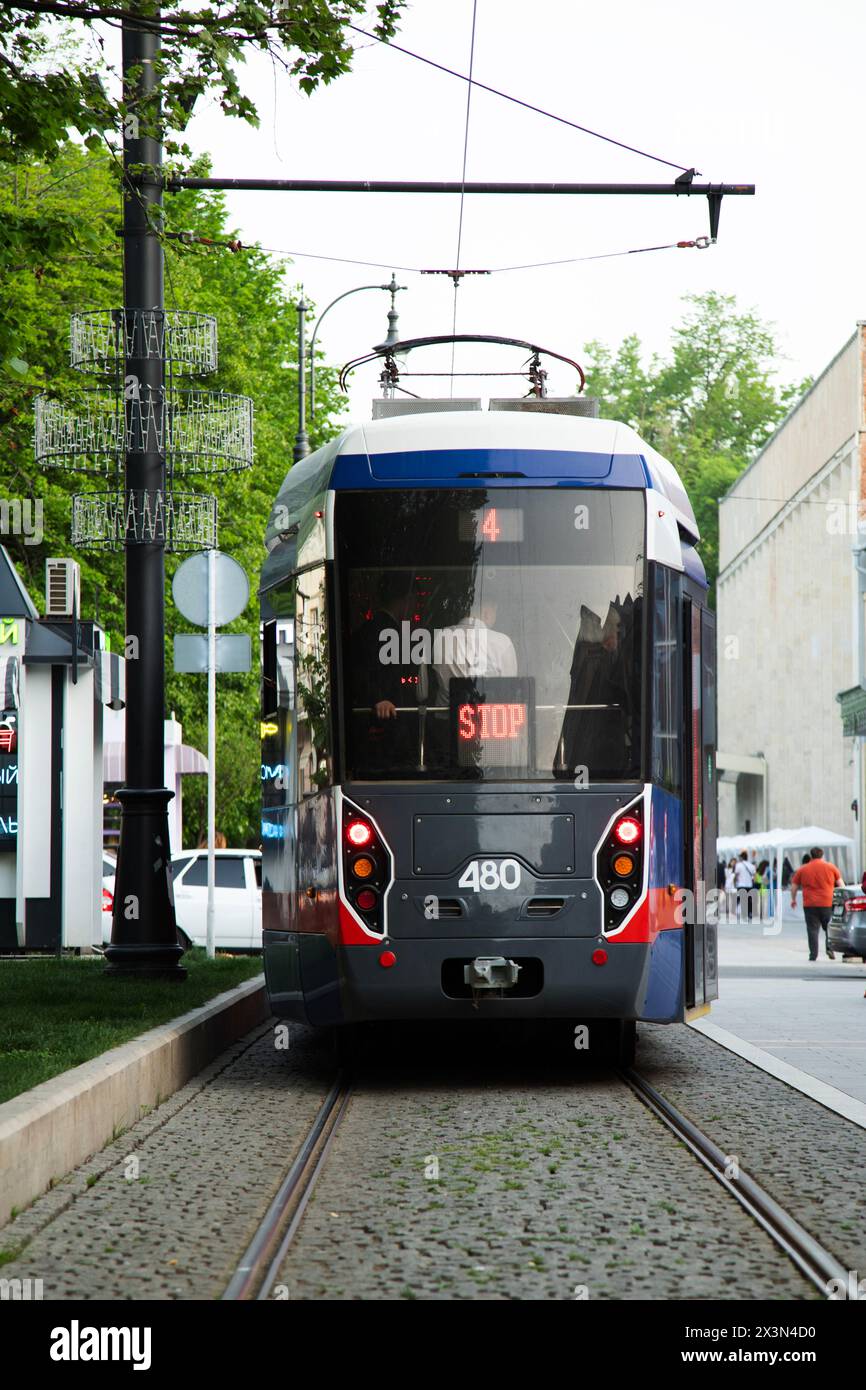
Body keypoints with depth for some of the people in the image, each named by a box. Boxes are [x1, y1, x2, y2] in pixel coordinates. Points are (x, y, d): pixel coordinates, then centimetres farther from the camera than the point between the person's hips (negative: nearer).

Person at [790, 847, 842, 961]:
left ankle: (813, 955, -3)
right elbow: (841, 884, 8)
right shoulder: (831, 867, 5)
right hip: (828, 904, 0)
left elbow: (794, 886, 11)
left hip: (810, 905, 0)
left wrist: (793, 899, 25)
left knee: (813, 930, 2)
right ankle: (829, 948, -4)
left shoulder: (802, 869, 6)